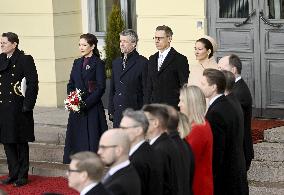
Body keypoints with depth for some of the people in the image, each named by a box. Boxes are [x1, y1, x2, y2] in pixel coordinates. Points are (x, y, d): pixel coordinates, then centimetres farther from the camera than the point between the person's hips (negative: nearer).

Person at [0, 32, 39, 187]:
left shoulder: (25, 59, -8)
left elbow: (33, 83, -11)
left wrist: (27, 106, -15)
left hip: (19, 109, -6)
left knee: (21, 143, 2)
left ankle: (22, 176, 10)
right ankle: (13, 174, 18)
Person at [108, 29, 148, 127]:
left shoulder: (142, 62, -5)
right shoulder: (116, 62, 16)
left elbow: (146, 89, -6)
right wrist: (111, 111, 13)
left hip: (135, 111, -6)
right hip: (118, 111, 6)